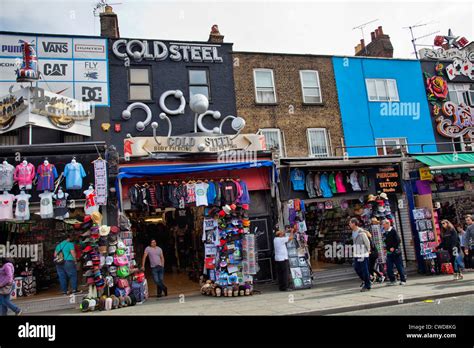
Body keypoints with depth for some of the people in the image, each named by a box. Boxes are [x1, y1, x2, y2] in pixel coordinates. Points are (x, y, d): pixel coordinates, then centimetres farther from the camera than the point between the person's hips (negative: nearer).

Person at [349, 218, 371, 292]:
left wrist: (368, 251, 3)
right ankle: (365, 281, 29)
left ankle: (367, 286, 9)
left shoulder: (362, 233, -17)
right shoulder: (353, 232, 10)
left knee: (364, 270, -1)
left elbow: (367, 242, -8)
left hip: (363, 255, -8)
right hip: (356, 255, 8)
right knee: (357, 269, 10)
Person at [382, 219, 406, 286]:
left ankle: (403, 280, 12)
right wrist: (386, 248, 8)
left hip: (395, 252, -6)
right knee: (389, 268, 2)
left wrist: (393, 248, -16)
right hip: (389, 253, 6)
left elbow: (398, 240, -14)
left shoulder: (393, 231, -8)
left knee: (399, 266, 2)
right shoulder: (385, 233, 12)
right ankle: (392, 281, 11)